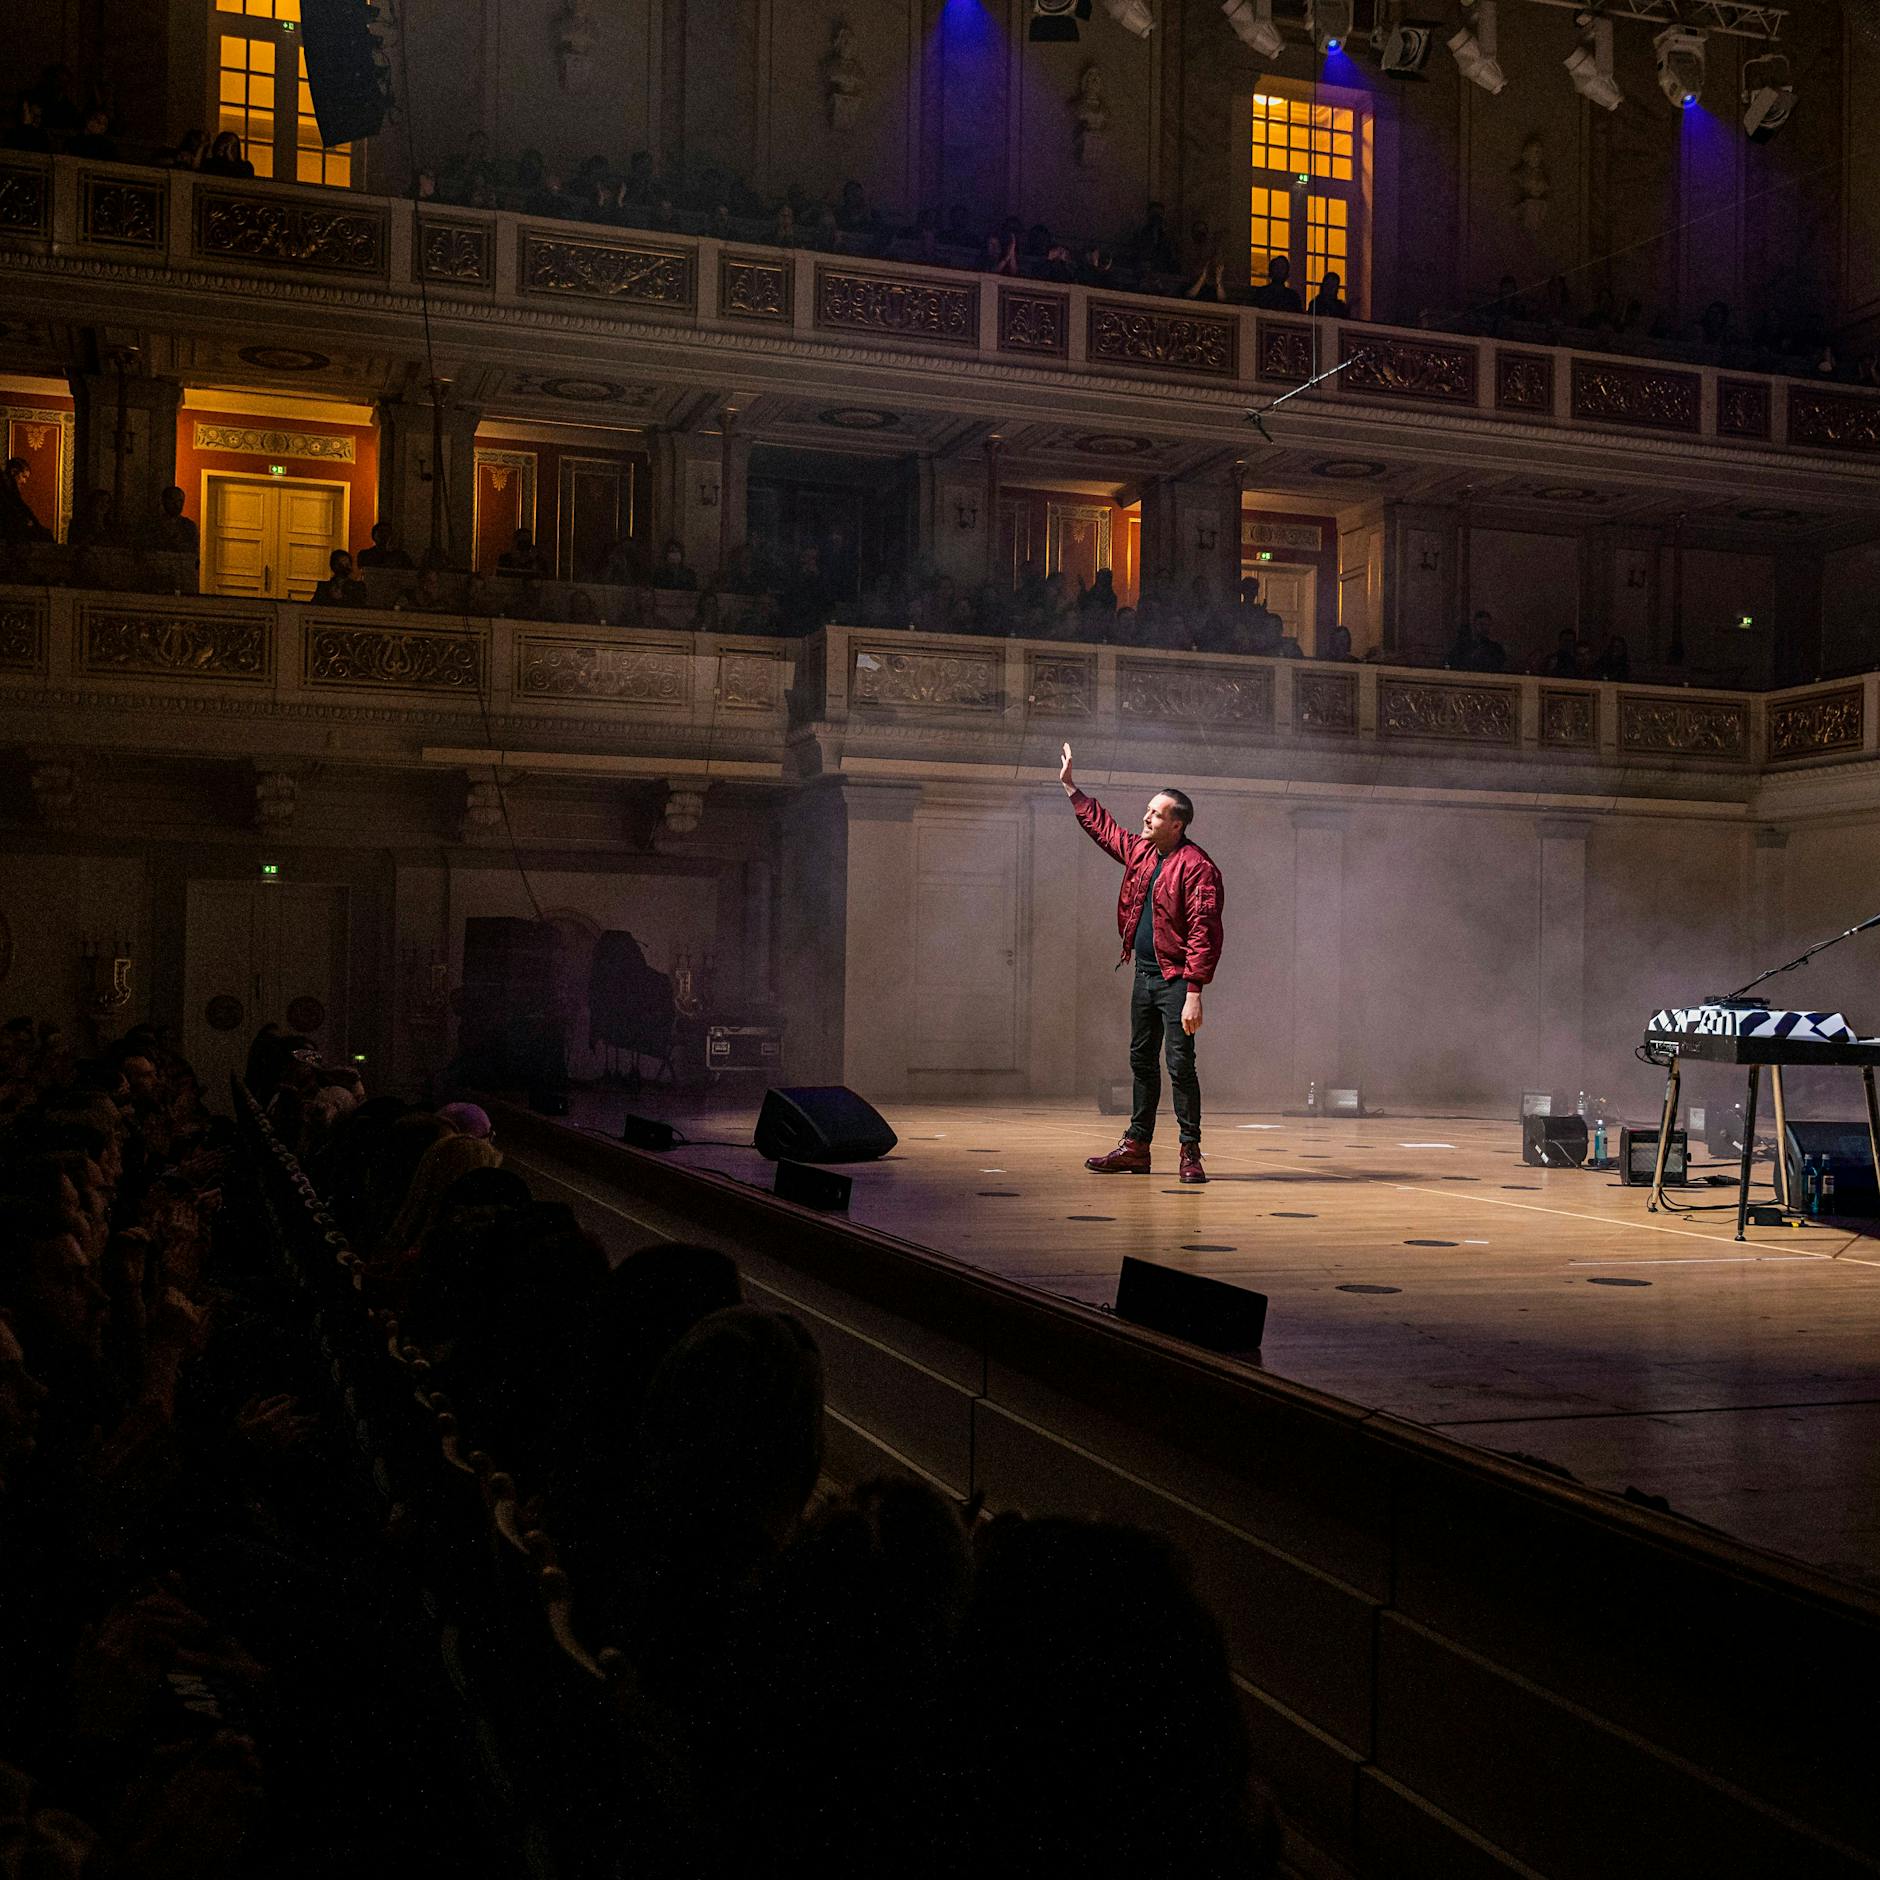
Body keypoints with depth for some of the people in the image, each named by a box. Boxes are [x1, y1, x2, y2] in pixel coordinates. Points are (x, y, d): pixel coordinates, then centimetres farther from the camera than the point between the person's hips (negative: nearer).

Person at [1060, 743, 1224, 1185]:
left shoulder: (1196, 866, -16)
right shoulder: (1140, 851, 10)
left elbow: (1204, 933, -21)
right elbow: (1103, 826, 30)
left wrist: (1194, 992, -27)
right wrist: (1071, 788, 30)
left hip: (1175, 979, -9)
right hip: (1144, 974, 9)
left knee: (1180, 1064, -8)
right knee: (1141, 1062, 13)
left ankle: (1190, 1152, -2)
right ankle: (1136, 1146, 20)